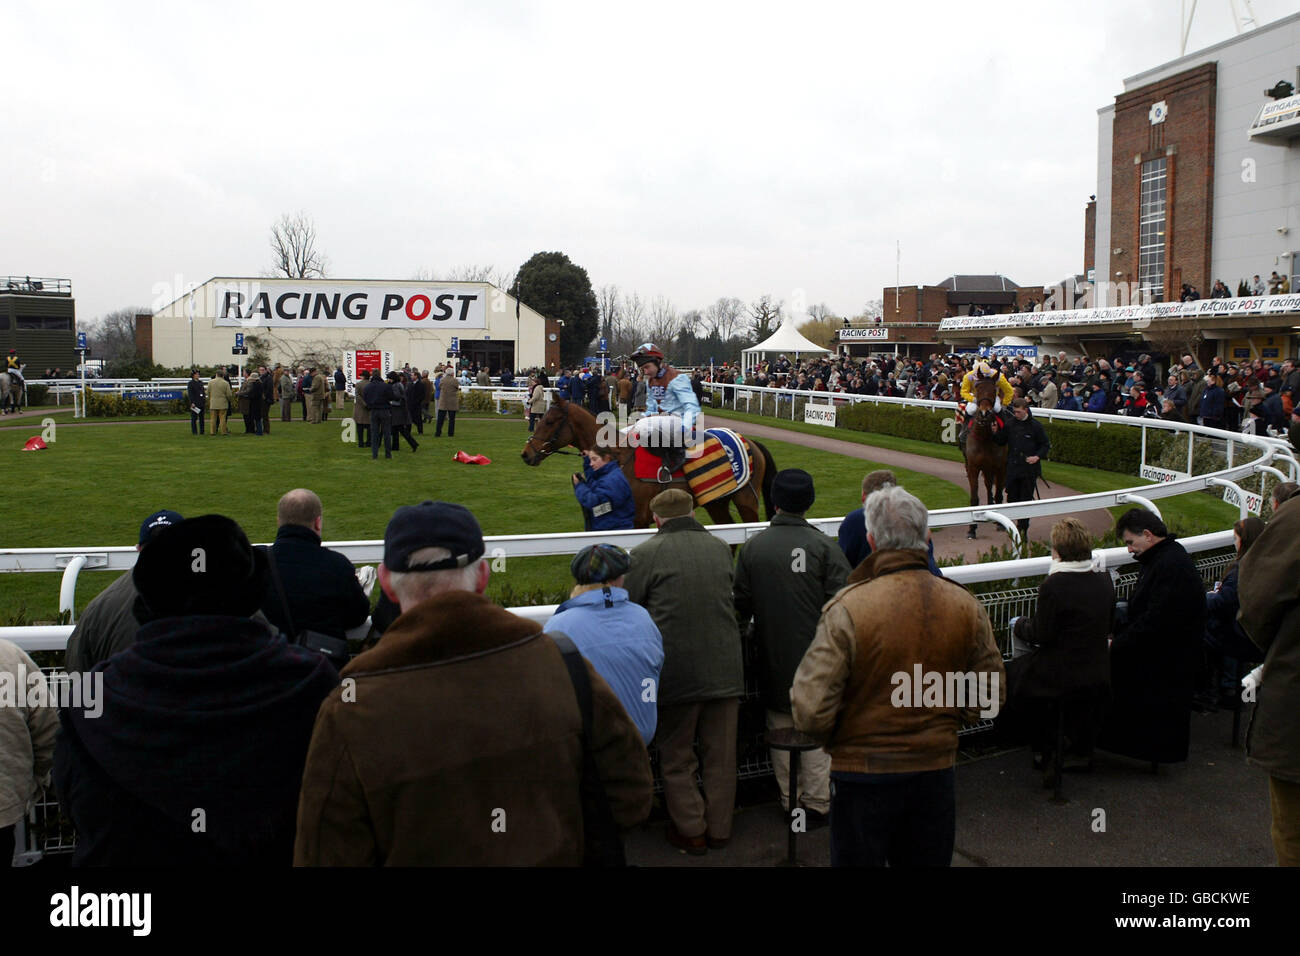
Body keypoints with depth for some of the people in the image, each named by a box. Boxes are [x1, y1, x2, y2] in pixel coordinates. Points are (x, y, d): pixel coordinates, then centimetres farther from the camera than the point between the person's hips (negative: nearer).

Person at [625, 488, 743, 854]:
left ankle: (691, 831, 19)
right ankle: (720, 828, 26)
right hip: (725, 669, 4)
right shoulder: (720, 548, 6)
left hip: (675, 671, -4)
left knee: (676, 758, 13)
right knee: (720, 756, 15)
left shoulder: (645, 554, -9)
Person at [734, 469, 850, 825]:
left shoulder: (752, 547, -2)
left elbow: (741, 606, 4)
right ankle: (816, 803, 13)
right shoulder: (823, 546, -11)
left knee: (781, 729, 13)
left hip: (773, 661, 3)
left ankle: (790, 801, 21)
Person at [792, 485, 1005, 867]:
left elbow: (810, 710, -21)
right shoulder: (966, 605, -7)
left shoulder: (847, 609, -21)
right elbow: (990, 697, 4)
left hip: (862, 775, -4)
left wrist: (833, 739, 0)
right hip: (936, 770, 4)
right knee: (928, 860, 21)